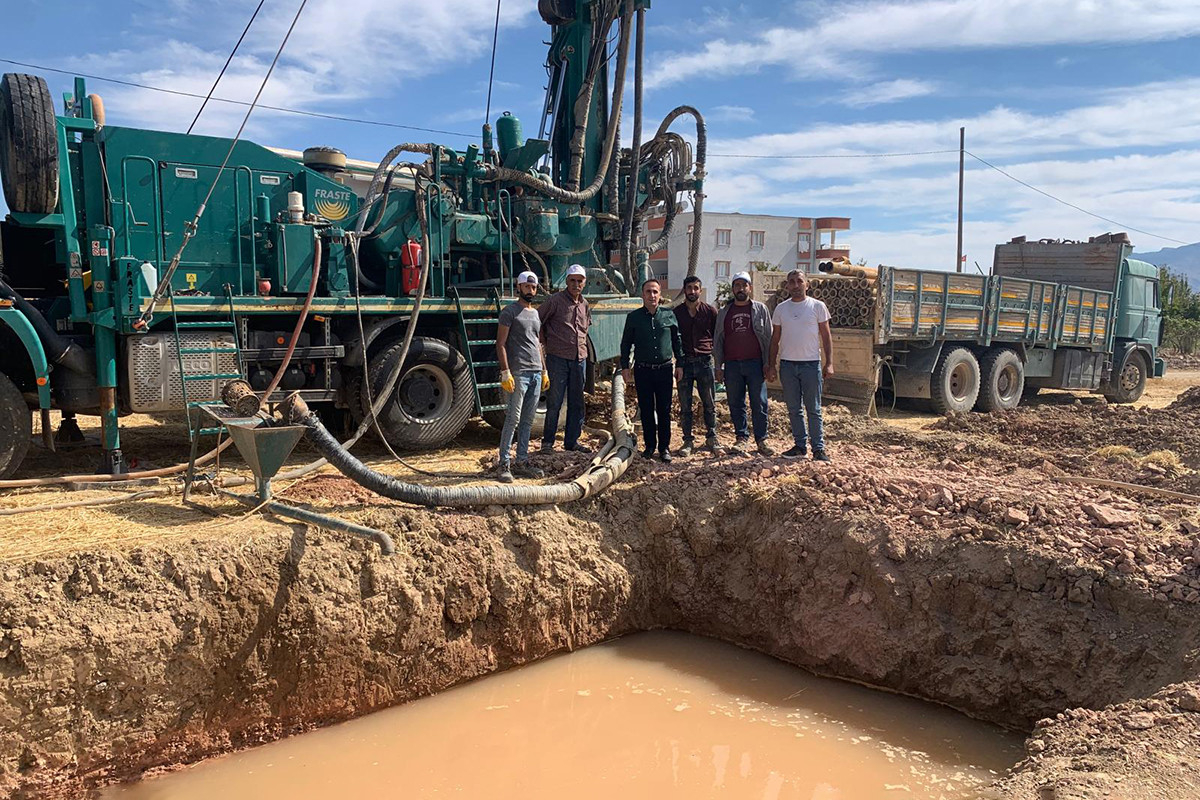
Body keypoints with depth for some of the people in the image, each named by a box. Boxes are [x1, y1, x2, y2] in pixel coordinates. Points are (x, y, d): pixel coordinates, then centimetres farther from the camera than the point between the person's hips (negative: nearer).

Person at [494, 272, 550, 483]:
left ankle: (521, 461, 14)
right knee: (513, 419, -9)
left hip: (536, 373, 7)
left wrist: (544, 371, 20)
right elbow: (500, 344, -9)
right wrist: (505, 373, -17)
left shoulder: (536, 313, 19)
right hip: (518, 372, -7)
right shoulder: (510, 312, -4)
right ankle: (504, 464, -4)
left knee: (528, 420, 8)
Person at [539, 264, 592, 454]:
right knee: (554, 402, -3)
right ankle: (547, 441, 7)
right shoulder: (556, 300, -6)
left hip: (579, 358, 6)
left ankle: (572, 441, 19)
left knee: (576, 402, 10)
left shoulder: (585, 305, 13)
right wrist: (546, 341, -1)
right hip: (558, 358, -6)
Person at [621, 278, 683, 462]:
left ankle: (664, 447, 12)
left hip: (664, 370, 0)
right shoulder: (634, 317, 3)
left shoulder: (669, 316, 5)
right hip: (642, 370, 0)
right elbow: (626, 343, 8)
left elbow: (677, 341, 12)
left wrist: (680, 364, 9)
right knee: (646, 410, 6)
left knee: (664, 410, 3)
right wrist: (624, 366, 3)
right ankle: (649, 446, 17)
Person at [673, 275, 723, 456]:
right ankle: (688, 441, 12)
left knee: (709, 404, 4)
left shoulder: (710, 311, 4)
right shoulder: (676, 313, 5)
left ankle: (711, 439, 15)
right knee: (685, 406, 4)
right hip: (684, 362, 0)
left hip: (705, 362, 0)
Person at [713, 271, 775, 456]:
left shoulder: (760, 309, 6)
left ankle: (761, 439, 6)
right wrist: (718, 366, 6)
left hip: (755, 363, -2)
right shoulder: (724, 313, 11)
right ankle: (742, 438, 15)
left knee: (759, 403, -2)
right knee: (735, 404, 5)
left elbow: (768, 337, 5)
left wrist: (767, 364, -2)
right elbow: (717, 340, 12)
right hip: (732, 365, 2)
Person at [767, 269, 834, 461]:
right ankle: (800, 445, 17)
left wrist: (829, 363, -5)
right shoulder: (781, 308, 8)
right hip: (787, 364, 3)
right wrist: (772, 365, 7)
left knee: (814, 409, 0)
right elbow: (775, 339, 12)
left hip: (811, 364, -3)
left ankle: (818, 448, 5)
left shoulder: (817, 306, 1)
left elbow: (826, 336, 2)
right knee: (794, 409, 8)